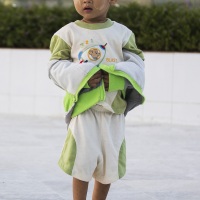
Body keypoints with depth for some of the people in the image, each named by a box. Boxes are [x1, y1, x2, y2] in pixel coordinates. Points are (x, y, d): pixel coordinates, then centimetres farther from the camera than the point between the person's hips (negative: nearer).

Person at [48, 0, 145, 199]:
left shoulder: (122, 33, 4)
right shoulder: (69, 32, 0)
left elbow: (137, 65, 0)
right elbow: (55, 66, -2)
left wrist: (115, 77, -18)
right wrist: (81, 76, -18)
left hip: (114, 109, 2)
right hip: (83, 107, -2)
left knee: (109, 160, 8)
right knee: (82, 157, -7)